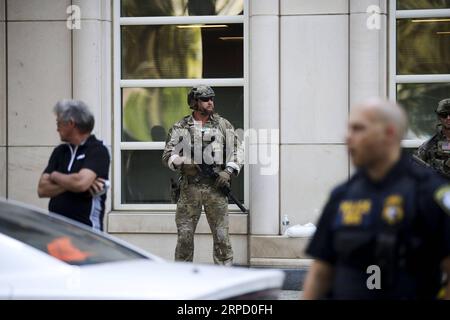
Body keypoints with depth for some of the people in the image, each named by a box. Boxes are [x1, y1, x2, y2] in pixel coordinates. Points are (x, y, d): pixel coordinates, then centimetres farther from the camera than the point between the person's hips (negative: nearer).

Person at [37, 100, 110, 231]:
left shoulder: (97, 150, -4)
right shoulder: (60, 152, 15)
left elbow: (81, 183, -20)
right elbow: (42, 189, 6)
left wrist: (55, 176, -1)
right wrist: (70, 184, -9)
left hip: (86, 229, -6)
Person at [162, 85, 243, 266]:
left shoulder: (223, 125, 9)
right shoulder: (180, 128, 7)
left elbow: (237, 150, 8)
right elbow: (168, 156, 3)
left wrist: (228, 171, -6)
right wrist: (183, 164, -16)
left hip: (216, 187, 0)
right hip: (189, 188, 0)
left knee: (221, 235, -2)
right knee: (184, 235, 1)